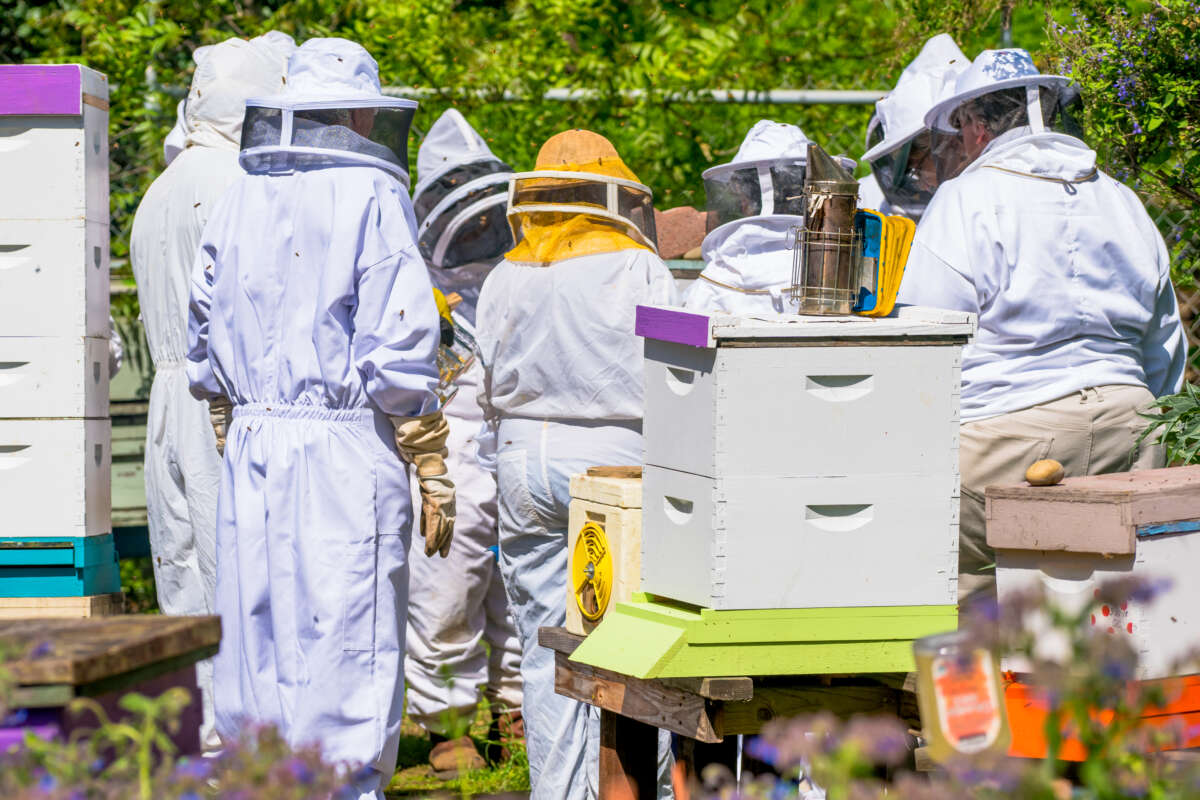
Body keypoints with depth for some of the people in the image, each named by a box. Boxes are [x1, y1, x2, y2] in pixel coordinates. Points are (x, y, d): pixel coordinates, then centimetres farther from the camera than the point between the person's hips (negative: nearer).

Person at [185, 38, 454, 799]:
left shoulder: (237, 204, 11)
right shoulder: (371, 201, -6)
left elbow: (208, 350, 15)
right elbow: (401, 351, -11)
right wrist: (434, 471, -7)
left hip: (252, 447, 6)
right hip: (345, 448, -5)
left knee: (256, 642, 10)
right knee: (346, 649, -4)